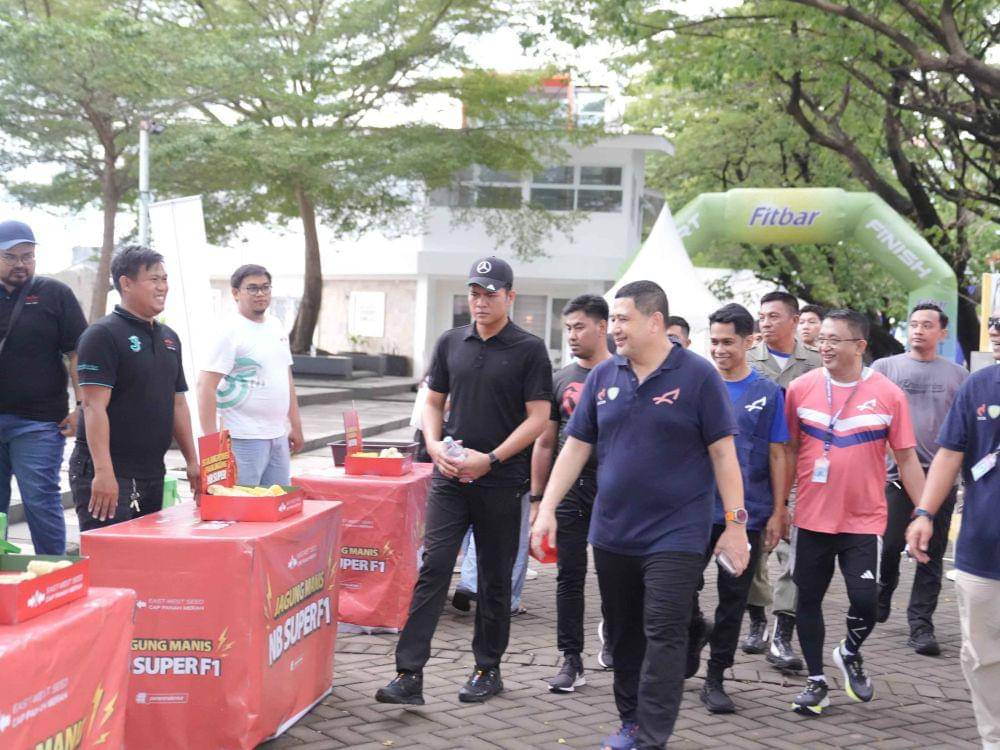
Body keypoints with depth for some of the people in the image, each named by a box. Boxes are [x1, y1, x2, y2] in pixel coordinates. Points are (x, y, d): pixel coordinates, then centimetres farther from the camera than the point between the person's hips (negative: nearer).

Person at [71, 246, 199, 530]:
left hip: (153, 474, 8)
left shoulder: (169, 338, 15)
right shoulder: (102, 335, -9)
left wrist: (192, 461, 15)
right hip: (107, 475, -8)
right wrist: (103, 471, -23)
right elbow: (94, 405, -17)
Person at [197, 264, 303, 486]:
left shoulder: (276, 326, 13)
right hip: (245, 439, -8)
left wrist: (295, 426, 19)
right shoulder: (230, 332, -11)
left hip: (279, 435, 8)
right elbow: (206, 385, -16)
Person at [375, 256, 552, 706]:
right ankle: (409, 675, -7)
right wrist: (434, 444, -4)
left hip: (501, 481, -2)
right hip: (450, 477, 3)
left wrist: (491, 459, -15)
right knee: (432, 569, -6)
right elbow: (434, 402, 15)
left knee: (495, 579, 8)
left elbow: (538, 417, -7)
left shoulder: (529, 350, -3)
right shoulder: (451, 343, 9)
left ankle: (488, 669, 22)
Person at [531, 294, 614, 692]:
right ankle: (571, 661, 6)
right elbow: (544, 443, 12)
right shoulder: (560, 380, 9)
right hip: (570, 490, 2)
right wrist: (537, 498, 7)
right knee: (570, 577, 2)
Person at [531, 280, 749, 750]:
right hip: (612, 533, 5)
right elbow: (575, 447, 8)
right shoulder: (603, 377, 5)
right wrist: (547, 509, 3)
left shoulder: (697, 376, -7)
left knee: (663, 636, -6)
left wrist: (735, 523, -9)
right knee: (623, 634, 14)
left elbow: (723, 453, -7)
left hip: (675, 534, -5)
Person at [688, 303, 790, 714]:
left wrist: (777, 512, -1)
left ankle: (715, 679, 16)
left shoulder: (768, 393, 1)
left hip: (747, 513, -1)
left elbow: (777, 456, 3)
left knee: (733, 597, 5)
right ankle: (696, 632, 31)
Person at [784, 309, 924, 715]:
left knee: (865, 599, -7)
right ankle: (816, 681, 24)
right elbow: (789, 450, 7)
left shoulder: (887, 394, -5)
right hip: (811, 517, 2)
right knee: (809, 598, 8)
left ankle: (850, 653, 25)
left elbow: (906, 458, 0)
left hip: (864, 519, -2)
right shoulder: (801, 388, -1)